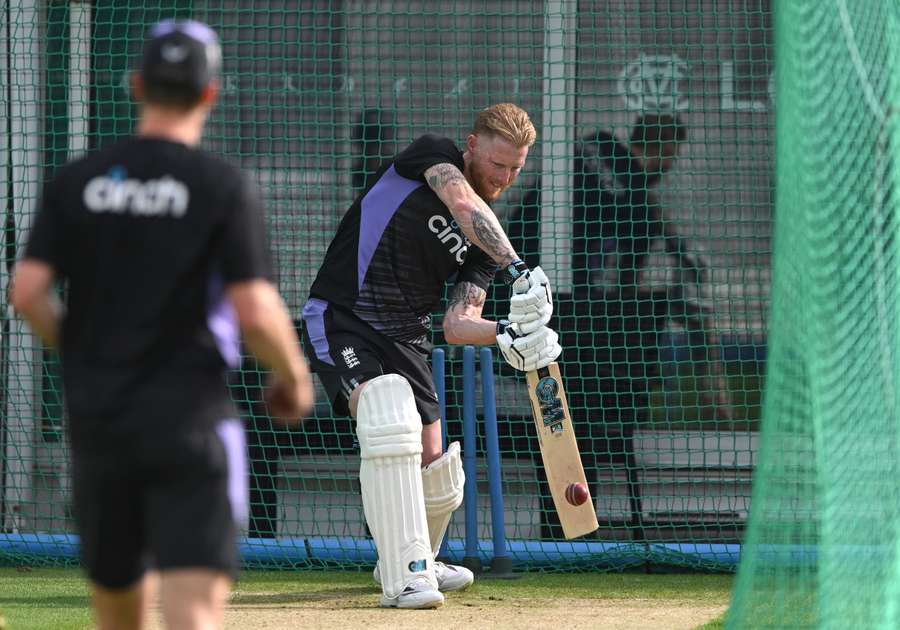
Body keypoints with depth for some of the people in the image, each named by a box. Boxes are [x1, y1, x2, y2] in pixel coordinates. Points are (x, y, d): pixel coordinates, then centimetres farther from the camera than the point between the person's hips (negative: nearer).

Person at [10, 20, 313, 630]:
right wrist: (295, 378, 6)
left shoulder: (76, 181, 3)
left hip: (96, 415, 4)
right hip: (191, 420, -4)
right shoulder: (224, 186, -7)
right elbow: (255, 311, -13)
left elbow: (28, 292, -4)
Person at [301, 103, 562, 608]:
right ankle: (404, 577, -33)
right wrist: (519, 269, -42)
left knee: (435, 474, 7)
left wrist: (506, 335, -25)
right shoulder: (433, 155, -8)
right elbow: (464, 206, -30)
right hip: (341, 320, -7)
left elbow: (457, 325, -3)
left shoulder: (486, 243, 6)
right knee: (390, 415, -32)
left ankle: (416, 562, 40)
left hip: (405, 337, 7)